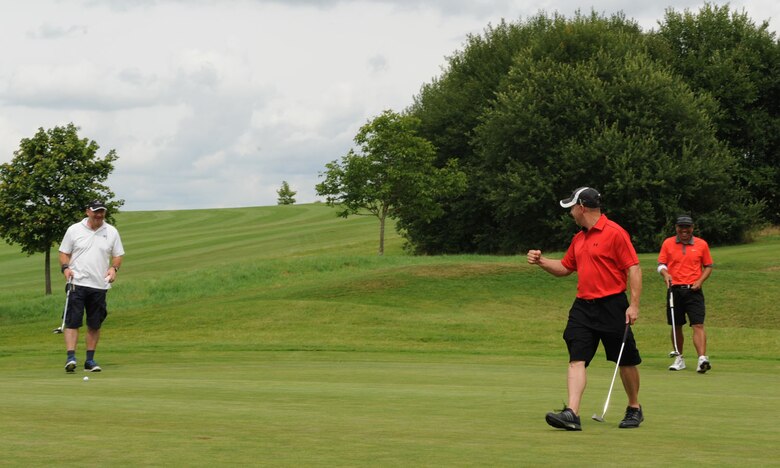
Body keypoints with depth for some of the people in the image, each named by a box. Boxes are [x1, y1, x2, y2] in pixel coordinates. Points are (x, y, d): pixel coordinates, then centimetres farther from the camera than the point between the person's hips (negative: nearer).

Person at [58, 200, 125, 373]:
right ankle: (71, 357, -14)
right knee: (73, 322, -10)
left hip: (99, 285, 2)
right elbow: (64, 253, 6)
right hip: (77, 283, -2)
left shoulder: (112, 232, 7)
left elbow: (118, 255, 12)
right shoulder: (74, 230, 2)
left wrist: (114, 268, -7)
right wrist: (65, 267, -12)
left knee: (95, 325, 6)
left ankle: (90, 360, 13)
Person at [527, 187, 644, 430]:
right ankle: (571, 413, -18)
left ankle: (634, 409, 24)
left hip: (611, 305, -7)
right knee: (577, 360, -9)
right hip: (583, 307, 7)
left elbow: (633, 268, -12)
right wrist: (541, 261, 12)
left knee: (625, 361, 6)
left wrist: (634, 305, -18)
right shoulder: (578, 238, 15)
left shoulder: (615, 233, -10)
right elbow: (565, 268, 28)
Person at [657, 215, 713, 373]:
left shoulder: (702, 244, 5)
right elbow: (661, 264, 5)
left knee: (698, 325, -13)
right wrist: (665, 274, -16)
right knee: (676, 326, 8)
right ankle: (679, 358, 21)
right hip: (674, 290, 2)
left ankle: (702, 358, -21)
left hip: (693, 290, -1)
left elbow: (708, 266, 12)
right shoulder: (668, 244, 6)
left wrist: (700, 281, -4)